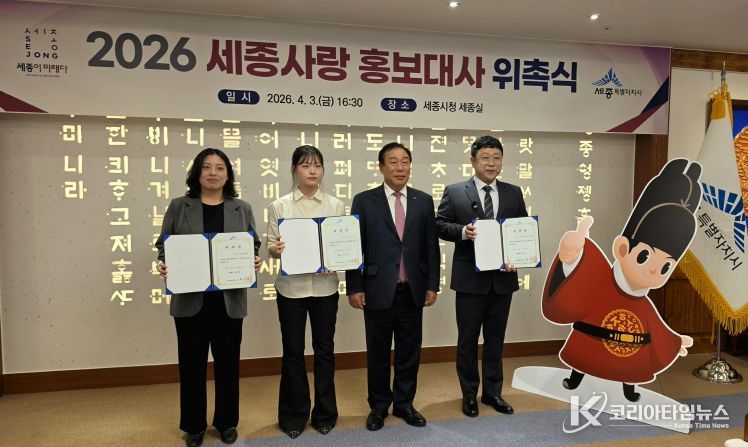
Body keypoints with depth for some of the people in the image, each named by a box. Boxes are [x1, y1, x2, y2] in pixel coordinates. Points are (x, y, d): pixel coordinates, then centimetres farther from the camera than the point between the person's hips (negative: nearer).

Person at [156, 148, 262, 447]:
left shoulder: (242, 209, 7)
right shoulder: (179, 207, 4)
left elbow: (254, 246, 8)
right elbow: (163, 245, 5)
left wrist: (255, 263, -12)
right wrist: (163, 265, -15)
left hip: (229, 299, 1)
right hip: (190, 299, -1)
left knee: (228, 362, 11)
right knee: (192, 364, 9)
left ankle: (226, 422, 29)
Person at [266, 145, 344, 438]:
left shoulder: (336, 206, 3)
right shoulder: (279, 206, 0)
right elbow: (271, 247, 0)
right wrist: (276, 249, -23)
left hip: (325, 287, 1)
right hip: (291, 288, -1)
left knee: (325, 350, 11)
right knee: (293, 352, 9)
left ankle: (324, 414, 29)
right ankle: (294, 415, 28)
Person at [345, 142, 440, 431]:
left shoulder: (424, 201, 6)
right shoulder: (364, 201, -2)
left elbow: (431, 246, 6)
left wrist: (432, 285, 2)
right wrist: (354, 288, -6)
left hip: (413, 291, 2)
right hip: (378, 291, -2)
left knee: (409, 351, 12)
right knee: (378, 352, 11)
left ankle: (404, 403, 31)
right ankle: (379, 406, 29)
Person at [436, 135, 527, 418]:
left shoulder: (514, 193, 8)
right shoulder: (454, 192, -1)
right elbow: (440, 225, -3)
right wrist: (463, 231, -21)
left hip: (503, 278, 3)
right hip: (470, 278, -3)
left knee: (495, 339, 15)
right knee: (468, 340, 9)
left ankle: (492, 392, 31)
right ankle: (469, 394, 26)